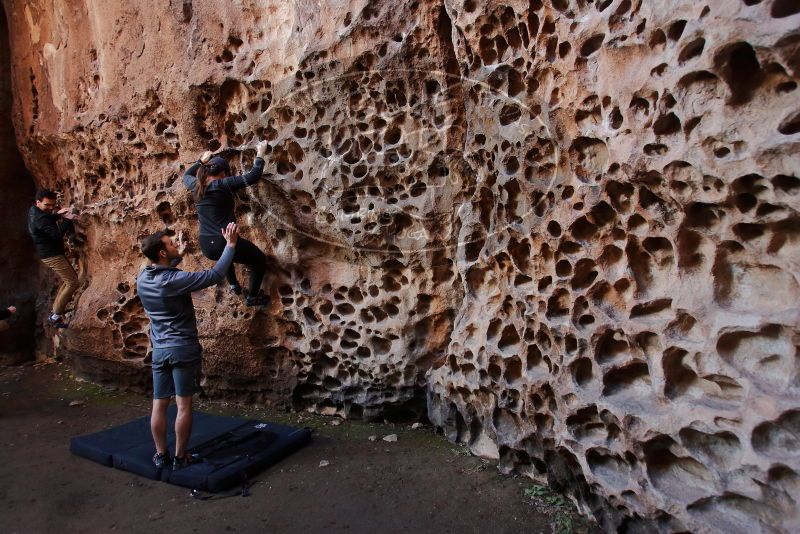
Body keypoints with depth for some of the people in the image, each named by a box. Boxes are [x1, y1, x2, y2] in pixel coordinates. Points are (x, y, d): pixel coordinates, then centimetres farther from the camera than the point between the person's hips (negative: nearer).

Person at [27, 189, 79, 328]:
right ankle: (55, 316, -6)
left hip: (49, 253, 11)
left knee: (70, 278, 22)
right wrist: (67, 220, -28)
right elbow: (57, 234, -33)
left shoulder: (33, 211, 7)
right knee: (72, 283, -10)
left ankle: (56, 309, 23)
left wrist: (58, 214, 14)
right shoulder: (41, 218, -26)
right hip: (52, 255, -11)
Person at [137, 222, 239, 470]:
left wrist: (179, 256, 33)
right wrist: (230, 245, -11)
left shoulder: (142, 279, 3)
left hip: (159, 350, 7)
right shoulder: (175, 280, -20)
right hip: (183, 348, -7)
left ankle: (160, 455, 20)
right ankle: (180, 457, 10)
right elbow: (215, 275, -18)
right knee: (184, 405, 3)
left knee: (159, 405, 11)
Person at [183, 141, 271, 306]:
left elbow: (186, 175, 32)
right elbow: (253, 176, -14)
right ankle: (252, 298, 23)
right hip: (225, 242, -7)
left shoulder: (196, 185, 6)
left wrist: (201, 161, 38)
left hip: (206, 246, 7)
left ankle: (234, 285, 50)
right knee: (260, 260, 16)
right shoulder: (224, 184, -12)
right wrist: (260, 155, -1)